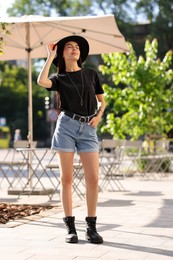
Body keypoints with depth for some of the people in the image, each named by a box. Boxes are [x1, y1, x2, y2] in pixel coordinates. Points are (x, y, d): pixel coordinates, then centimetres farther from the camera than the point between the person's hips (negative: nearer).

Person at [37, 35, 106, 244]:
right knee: (66, 179, -2)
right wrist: (50, 56, -2)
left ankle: (91, 227, 1)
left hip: (88, 129, 1)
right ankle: (70, 227, 5)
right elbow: (41, 81, -14)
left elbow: (102, 101, 22)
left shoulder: (91, 74, 15)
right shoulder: (59, 79, 9)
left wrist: (98, 116, 1)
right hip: (66, 126, -1)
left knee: (93, 178, -8)